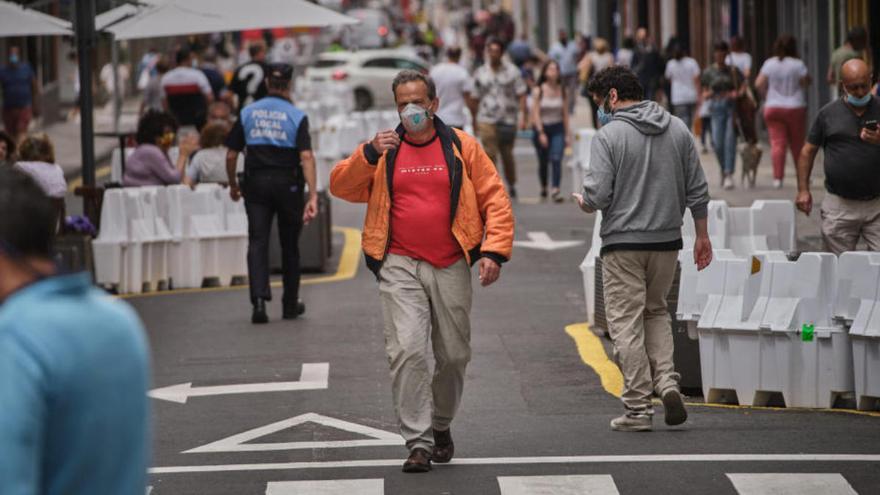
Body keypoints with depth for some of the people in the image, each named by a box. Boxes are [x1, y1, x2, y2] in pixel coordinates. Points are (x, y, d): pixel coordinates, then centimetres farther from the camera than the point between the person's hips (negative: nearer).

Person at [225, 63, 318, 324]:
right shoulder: (297, 116, -4)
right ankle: (290, 305, 21)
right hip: (288, 185, -1)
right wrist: (313, 195, -19)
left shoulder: (248, 113, 3)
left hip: (256, 184, 1)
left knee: (257, 242, -1)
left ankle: (259, 299, -20)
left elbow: (231, 156, 3)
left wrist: (233, 185, 19)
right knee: (290, 244, 11)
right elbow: (306, 157, -15)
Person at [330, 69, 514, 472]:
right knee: (406, 351, -14)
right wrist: (369, 155, -16)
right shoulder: (383, 150, 7)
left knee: (454, 355, 9)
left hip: (451, 267, 1)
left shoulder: (462, 147, 5)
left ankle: (441, 425, 33)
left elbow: (495, 200, 3)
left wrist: (494, 250, -8)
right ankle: (418, 442, -9)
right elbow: (340, 186, 0)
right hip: (400, 267, -1)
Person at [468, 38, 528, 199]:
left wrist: (523, 116, -8)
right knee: (490, 155, -8)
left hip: (508, 120, -1)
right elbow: (474, 99, 13)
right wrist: (474, 120, 11)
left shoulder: (512, 71, 3)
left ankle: (511, 186, 21)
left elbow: (521, 95, 1)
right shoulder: (480, 73, 7)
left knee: (507, 155, 5)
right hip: (487, 120, 1)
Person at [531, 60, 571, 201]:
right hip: (542, 128, -1)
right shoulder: (538, 91, -5)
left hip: (558, 128, 1)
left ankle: (555, 190, -21)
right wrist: (541, 133, -14)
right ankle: (543, 187, 32)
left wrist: (567, 134, 5)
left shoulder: (562, 91, 2)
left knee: (556, 159, -15)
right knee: (543, 161, 10)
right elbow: (536, 113, -7)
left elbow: (565, 114, 6)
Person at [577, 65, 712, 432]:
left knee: (626, 323, 2)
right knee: (656, 312, 22)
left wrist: (583, 202, 8)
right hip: (667, 240, 5)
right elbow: (698, 190, 8)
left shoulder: (609, 136, -10)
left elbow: (597, 196, -15)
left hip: (623, 243, -5)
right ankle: (667, 381, 2)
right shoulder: (678, 130, 7)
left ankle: (638, 408, 1)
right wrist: (702, 235, 16)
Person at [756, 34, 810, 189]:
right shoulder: (798, 64, -9)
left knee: (777, 143, -3)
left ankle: (778, 177, -14)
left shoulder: (769, 63, -1)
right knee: (797, 144, 10)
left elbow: (759, 83, -4)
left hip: (773, 107, 1)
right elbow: (806, 82, -6)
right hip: (795, 107, -1)